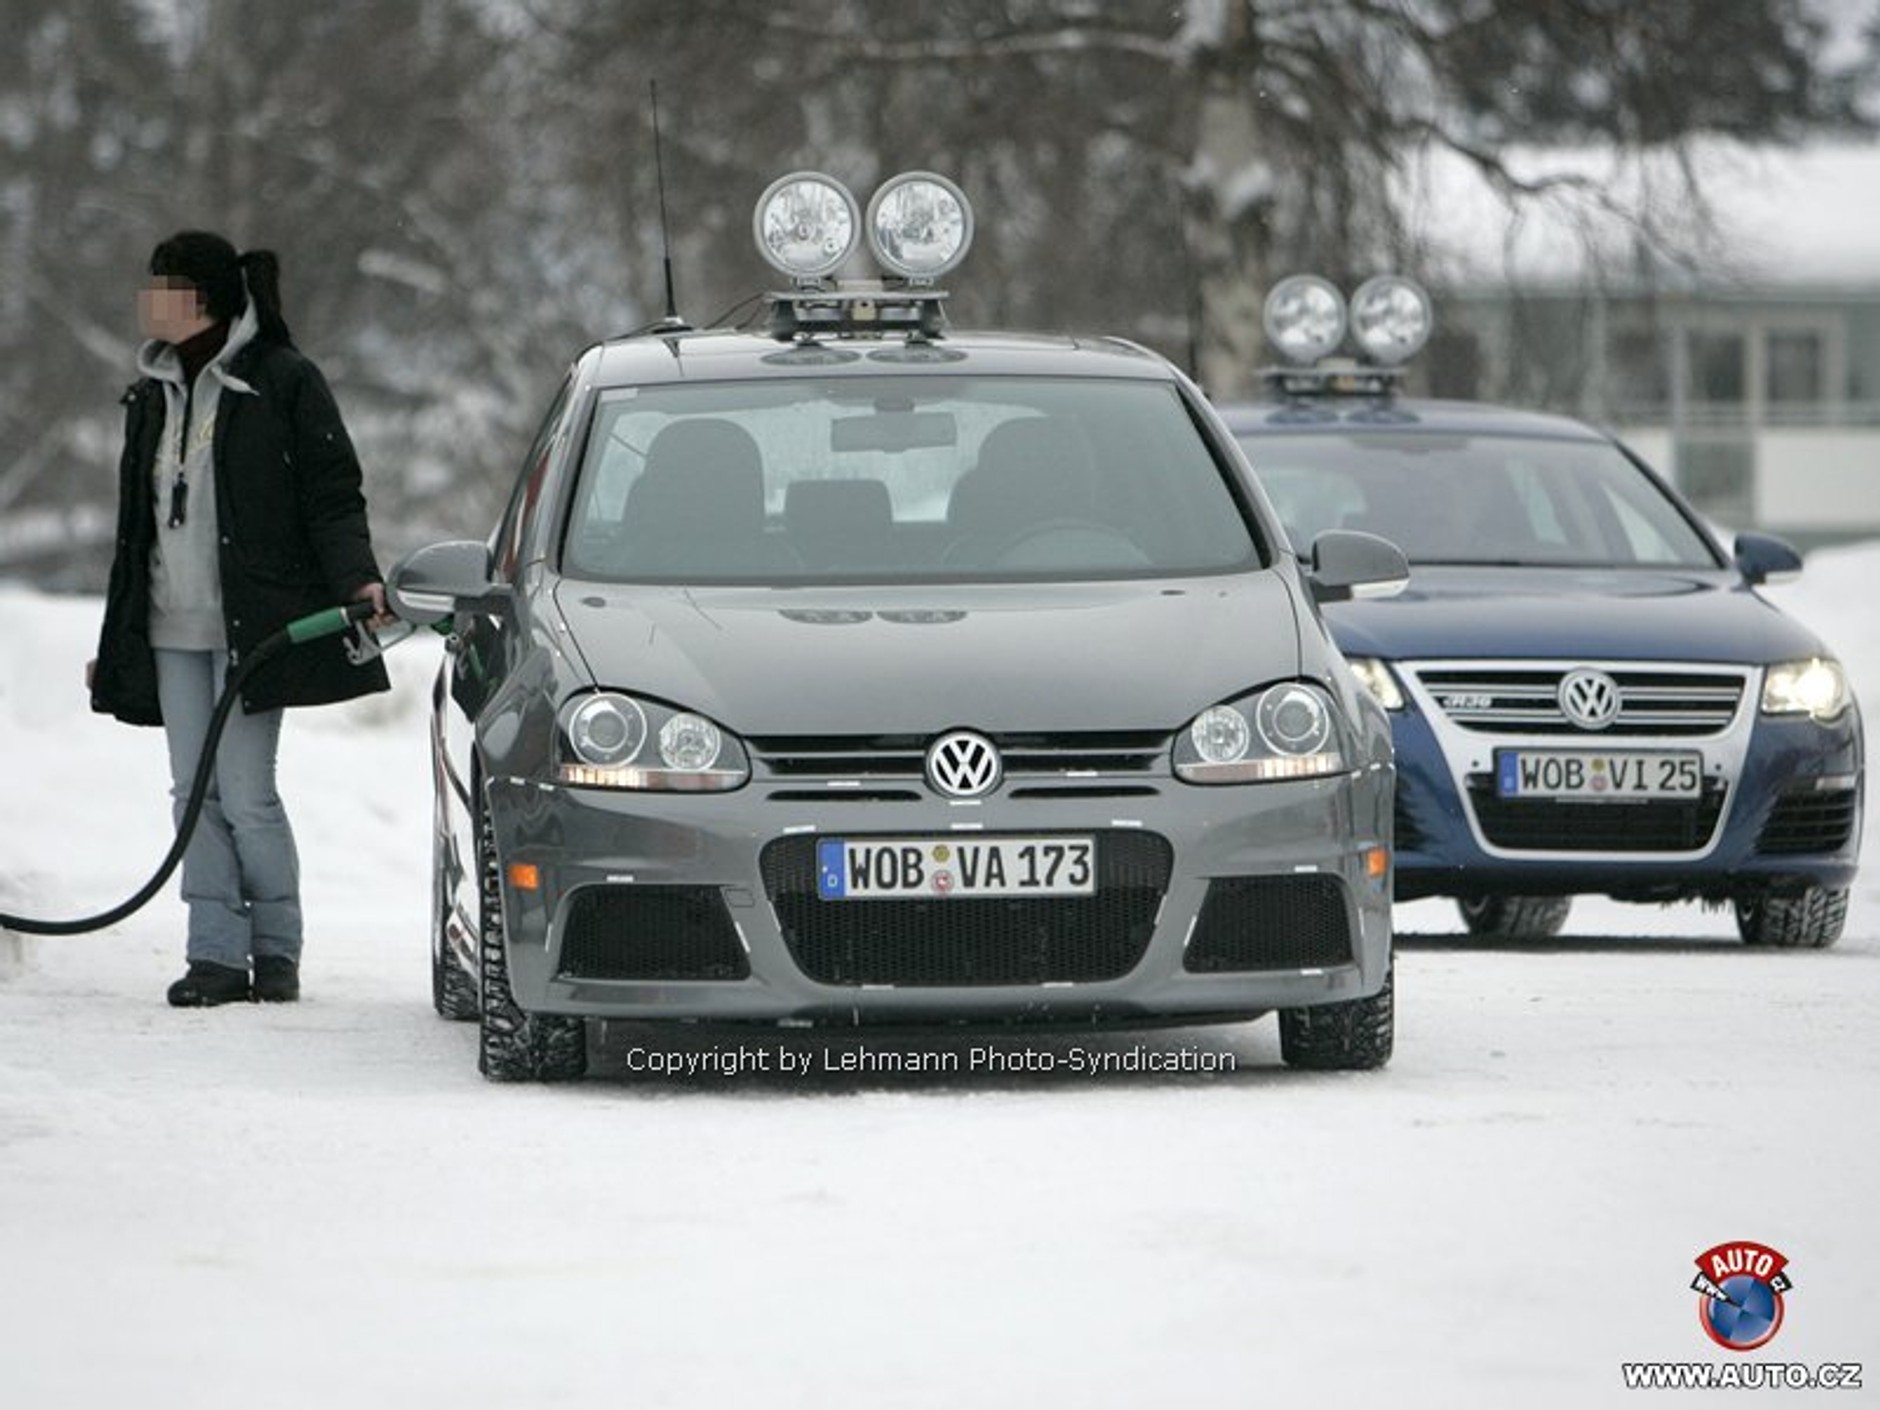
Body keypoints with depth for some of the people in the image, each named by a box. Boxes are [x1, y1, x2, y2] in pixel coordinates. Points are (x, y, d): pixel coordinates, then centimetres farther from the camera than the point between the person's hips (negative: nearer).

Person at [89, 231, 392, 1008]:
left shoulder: (283, 383, -5)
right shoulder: (153, 393, 15)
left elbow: (334, 497, -6)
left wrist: (356, 579, -23)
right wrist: (114, 639, 19)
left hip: (251, 625, -6)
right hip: (172, 629, 6)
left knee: (245, 793, -7)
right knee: (195, 795, 2)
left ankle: (276, 948, 7)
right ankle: (217, 954, 5)